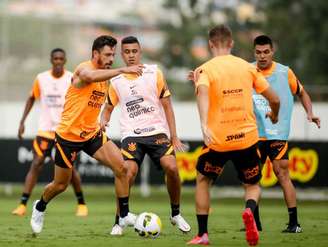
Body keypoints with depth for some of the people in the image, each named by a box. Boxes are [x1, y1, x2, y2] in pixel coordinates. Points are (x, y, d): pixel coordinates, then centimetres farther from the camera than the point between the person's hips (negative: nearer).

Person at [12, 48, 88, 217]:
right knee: (36, 165, -8)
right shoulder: (41, 78, 1)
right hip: (45, 129, 1)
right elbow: (31, 99, 14)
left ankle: (81, 204, 19)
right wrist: (22, 122, 8)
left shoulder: (72, 79, -4)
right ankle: (22, 205, -11)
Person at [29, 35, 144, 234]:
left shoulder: (106, 77, 8)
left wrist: (101, 123, 14)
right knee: (61, 185, 7)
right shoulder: (84, 68, -18)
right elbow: (90, 76, -46)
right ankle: (40, 207, 38)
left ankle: (124, 216, -4)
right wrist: (122, 70, -51)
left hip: (92, 133, 6)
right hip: (69, 135, -6)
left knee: (121, 167, -13)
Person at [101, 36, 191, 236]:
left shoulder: (154, 73, 3)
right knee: (129, 172, -21)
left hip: (157, 131, 0)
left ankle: (176, 214, 3)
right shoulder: (116, 81, 7)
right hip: (132, 135, 0)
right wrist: (103, 121, -4)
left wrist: (174, 136, -2)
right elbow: (109, 108, 20)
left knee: (171, 168, -20)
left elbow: (167, 105, 5)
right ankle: (119, 221, -6)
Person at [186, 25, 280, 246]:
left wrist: (204, 125, -37)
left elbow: (203, 91, -26)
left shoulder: (205, 70, -4)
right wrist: (274, 115, 30)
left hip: (217, 139, -2)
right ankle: (249, 210, -16)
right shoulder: (247, 67, 5)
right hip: (247, 137, 2)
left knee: (203, 180, 22)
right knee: (253, 186, 19)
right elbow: (274, 99, 8)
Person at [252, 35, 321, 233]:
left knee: (282, 173, -11)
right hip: (254, 133, 3)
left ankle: (294, 223, -9)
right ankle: (255, 222, 17)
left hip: (278, 133, -3)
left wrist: (309, 113, -3)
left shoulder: (285, 73, -2)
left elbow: (301, 93, 12)